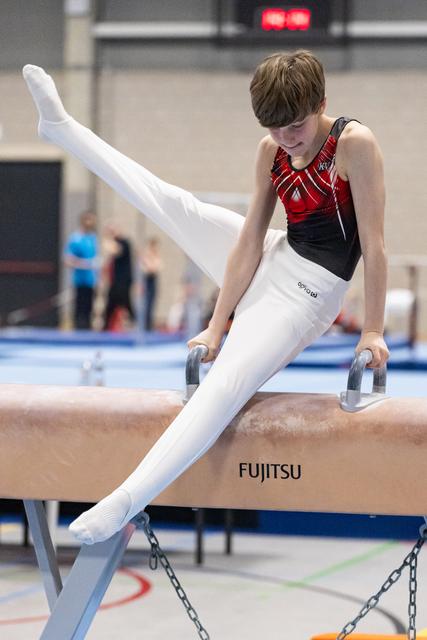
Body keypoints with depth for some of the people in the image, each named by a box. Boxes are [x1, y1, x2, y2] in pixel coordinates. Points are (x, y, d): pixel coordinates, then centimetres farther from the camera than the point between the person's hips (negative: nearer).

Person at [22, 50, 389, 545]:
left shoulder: (354, 143, -22)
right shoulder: (272, 150, -4)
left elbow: (374, 244, -20)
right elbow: (249, 243, -4)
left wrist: (372, 332, -19)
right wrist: (217, 326, -6)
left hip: (306, 294, -7)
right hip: (268, 264, 7)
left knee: (225, 382, -25)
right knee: (173, 205, 15)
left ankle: (125, 503, -38)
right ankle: (59, 126, 32)